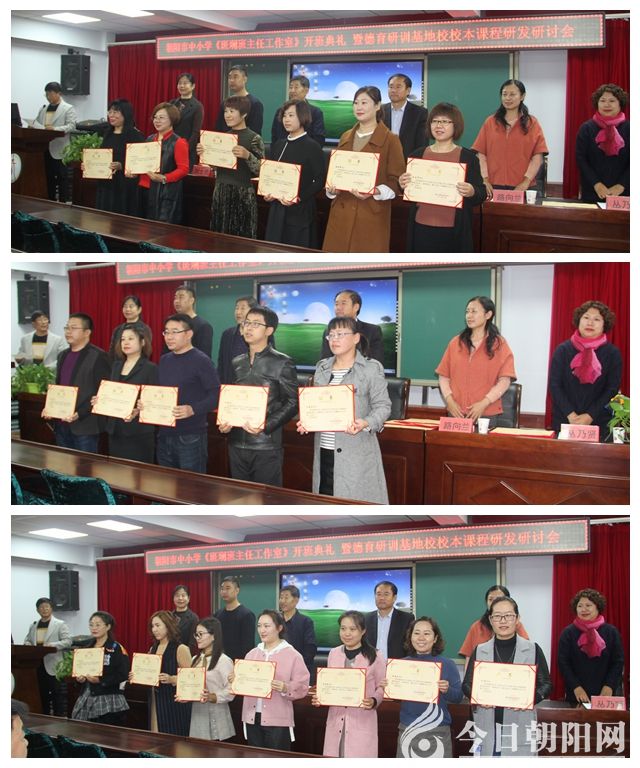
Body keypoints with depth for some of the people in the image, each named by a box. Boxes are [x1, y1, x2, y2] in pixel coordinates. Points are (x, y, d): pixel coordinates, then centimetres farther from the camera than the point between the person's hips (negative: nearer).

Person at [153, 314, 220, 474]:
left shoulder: (201, 361, -8)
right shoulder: (164, 360, 15)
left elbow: (216, 394, -15)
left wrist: (193, 409, -27)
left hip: (191, 437, -7)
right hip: (164, 435, 7)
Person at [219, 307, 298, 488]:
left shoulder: (282, 363, -3)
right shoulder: (237, 363, 14)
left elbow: (292, 402, -7)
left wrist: (265, 426, -18)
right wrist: (225, 422, 1)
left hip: (266, 445, -5)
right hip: (237, 444, 5)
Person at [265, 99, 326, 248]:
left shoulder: (312, 147, -7)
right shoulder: (278, 145, 14)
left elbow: (319, 181, -11)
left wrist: (299, 198, -21)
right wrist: (268, 194, 1)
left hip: (300, 212, -6)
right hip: (277, 211, 6)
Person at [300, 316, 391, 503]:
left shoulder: (371, 368, -1)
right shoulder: (322, 368, 16)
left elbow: (382, 406, -5)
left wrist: (366, 423, -23)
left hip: (357, 452, -5)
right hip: (324, 452, 5)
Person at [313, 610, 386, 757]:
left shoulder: (374, 656, -4)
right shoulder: (333, 654, 8)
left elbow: (381, 687, 1)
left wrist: (374, 701, -18)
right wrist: (319, 697, -2)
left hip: (362, 722, -4)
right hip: (336, 720, 4)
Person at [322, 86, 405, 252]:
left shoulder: (390, 140, -2)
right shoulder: (345, 137, 15)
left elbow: (396, 181, -5)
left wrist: (374, 192, -21)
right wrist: (331, 188, 0)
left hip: (371, 216, -5)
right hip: (341, 213, 5)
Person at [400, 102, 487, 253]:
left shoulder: (468, 157, 0)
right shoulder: (417, 156, 8)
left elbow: (482, 194, -1)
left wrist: (471, 192, -23)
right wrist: (403, 185, -7)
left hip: (454, 231, -2)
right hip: (421, 229, 3)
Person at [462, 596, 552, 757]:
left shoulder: (533, 649, 3)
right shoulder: (479, 651, 8)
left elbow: (545, 684, 4)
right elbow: (467, 684, 10)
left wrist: (530, 698, -16)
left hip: (520, 728, -2)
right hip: (487, 727, 2)